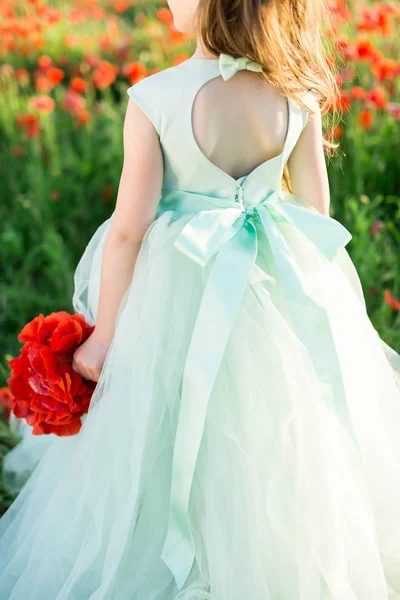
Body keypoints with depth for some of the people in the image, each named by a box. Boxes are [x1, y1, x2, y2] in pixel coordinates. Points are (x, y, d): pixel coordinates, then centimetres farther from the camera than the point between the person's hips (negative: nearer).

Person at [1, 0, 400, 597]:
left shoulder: (154, 98, -19)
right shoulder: (299, 93, -9)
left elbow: (128, 228, -16)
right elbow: (317, 209, 0)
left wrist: (103, 336, -5)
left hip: (181, 296, -3)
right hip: (286, 296, 4)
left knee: (169, 456, 17)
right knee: (279, 450, 23)